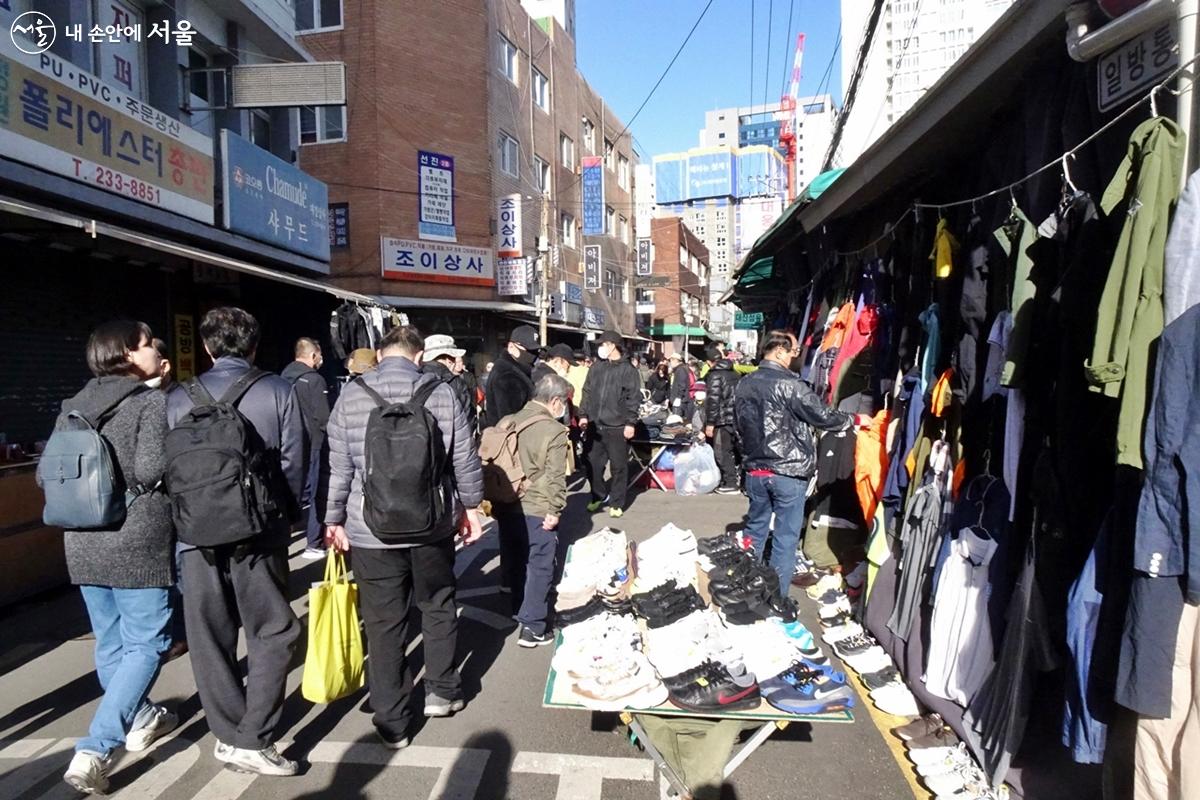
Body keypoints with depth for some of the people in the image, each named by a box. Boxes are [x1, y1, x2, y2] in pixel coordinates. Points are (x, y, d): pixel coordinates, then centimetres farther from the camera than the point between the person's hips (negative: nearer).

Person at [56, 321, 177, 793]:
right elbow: (151, 470, -21)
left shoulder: (72, 407, 11)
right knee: (145, 644, 3)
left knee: (110, 642, 19)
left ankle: (139, 721, 37)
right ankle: (93, 750, -3)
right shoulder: (152, 403, -12)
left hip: (83, 543, 8)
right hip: (138, 543, -7)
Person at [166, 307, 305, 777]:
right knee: (272, 632, 9)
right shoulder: (278, 392, -6)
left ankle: (228, 734, 25)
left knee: (210, 638, 15)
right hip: (260, 530, -2)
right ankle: (251, 741, 5)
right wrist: (286, 517, 9)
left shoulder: (178, 399, 1)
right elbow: (293, 463, -6)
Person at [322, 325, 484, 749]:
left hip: (372, 530, 0)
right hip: (433, 524, 1)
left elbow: (338, 467, -4)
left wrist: (334, 519, 7)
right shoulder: (441, 393, -5)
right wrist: (470, 507, 12)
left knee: (384, 624, 10)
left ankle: (392, 722, 21)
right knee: (438, 607, 21)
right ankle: (442, 691, 34)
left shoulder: (351, 395, -5)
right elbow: (466, 459, -1)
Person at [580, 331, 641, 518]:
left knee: (619, 466, 3)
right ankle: (599, 496, 28)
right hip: (596, 425, 5)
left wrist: (630, 423, -11)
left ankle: (617, 503, 14)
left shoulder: (627, 369, -3)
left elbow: (634, 398, -6)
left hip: (617, 427, -5)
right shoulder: (596, 368, 11)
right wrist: (584, 415, 6)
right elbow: (587, 392, 15)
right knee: (594, 464, 10)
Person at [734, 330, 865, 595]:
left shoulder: (743, 385, 4)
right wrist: (855, 420, 6)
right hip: (788, 473, -6)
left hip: (755, 471, 6)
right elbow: (823, 416, -10)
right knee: (785, 538, 5)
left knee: (755, 529, 18)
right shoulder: (789, 384, -16)